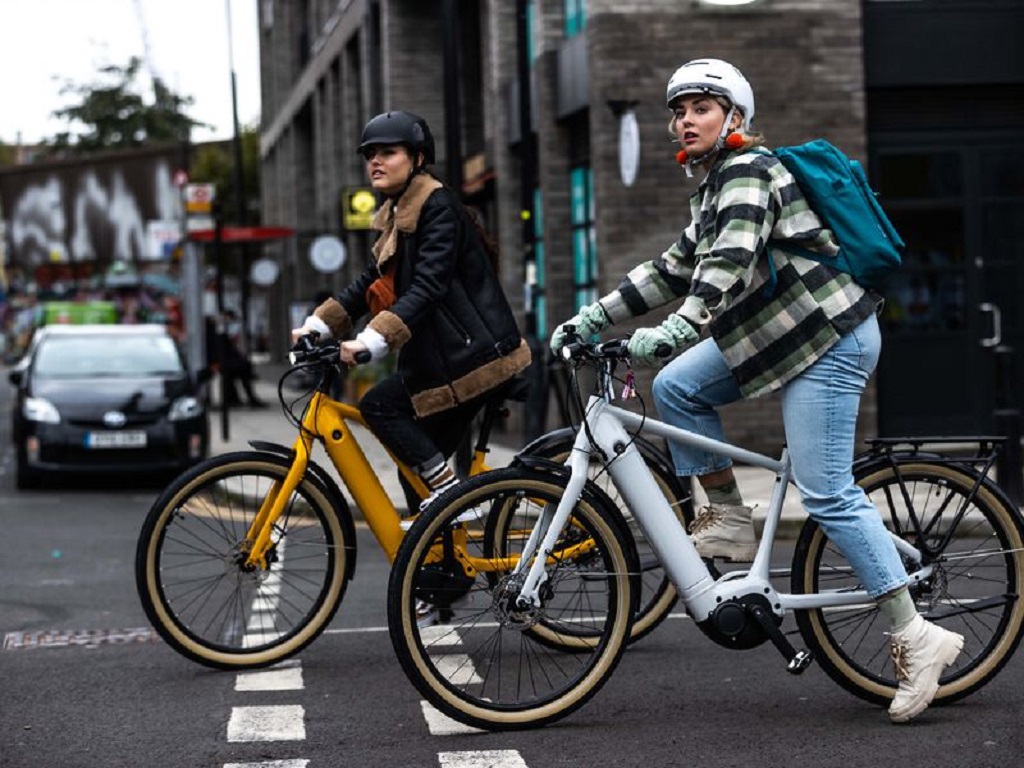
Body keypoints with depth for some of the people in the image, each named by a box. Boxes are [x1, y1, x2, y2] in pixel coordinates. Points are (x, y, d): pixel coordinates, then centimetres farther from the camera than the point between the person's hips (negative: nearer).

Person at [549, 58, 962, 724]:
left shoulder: (747, 170, -12)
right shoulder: (716, 184, 19)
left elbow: (731, 257, -29)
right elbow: (674, 270, 21)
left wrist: (674, 331, -41)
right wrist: (592, 318, 15)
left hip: (828, 339, -10)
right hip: (775, 333, 10)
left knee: (826, 494, -12)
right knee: (675, 387, 2)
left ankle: (917, 637, -8)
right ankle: (728, 520, 10)